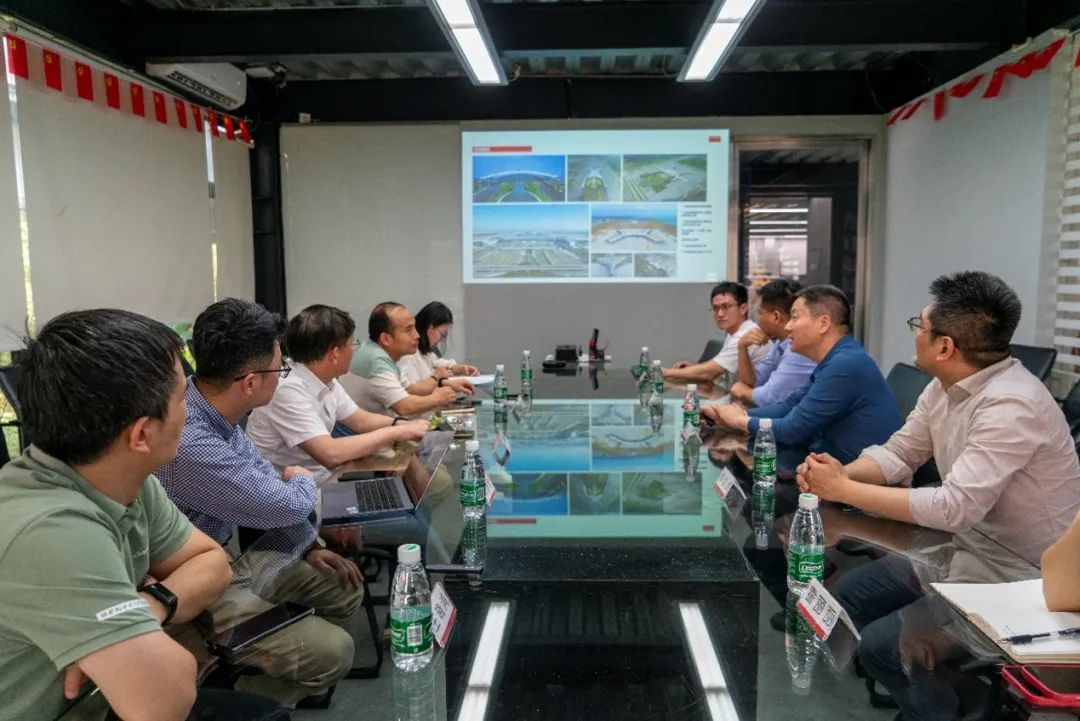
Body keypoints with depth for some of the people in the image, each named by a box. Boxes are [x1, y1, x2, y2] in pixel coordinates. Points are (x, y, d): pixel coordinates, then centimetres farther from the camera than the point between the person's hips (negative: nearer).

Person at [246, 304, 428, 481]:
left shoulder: (326, 382, 1)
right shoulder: (288, 391, -26)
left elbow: (361, 421, 12)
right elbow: (330, 454, -33)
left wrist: (404, 425, -7)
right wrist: (396, 432, -25)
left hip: (319, 482, 8)